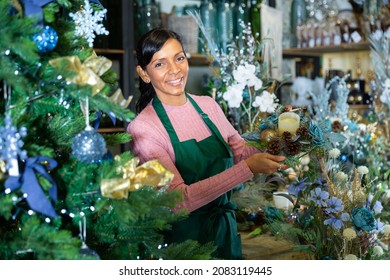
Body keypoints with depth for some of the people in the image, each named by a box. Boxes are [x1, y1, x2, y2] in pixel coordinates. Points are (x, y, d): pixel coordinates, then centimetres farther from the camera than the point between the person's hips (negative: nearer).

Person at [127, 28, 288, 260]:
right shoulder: (143, 128, -17)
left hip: (226, 231, 6)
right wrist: (249, 168, -29)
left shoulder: (208, 105, 1)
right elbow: (178, 200, -25)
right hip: (184, 239, -5)